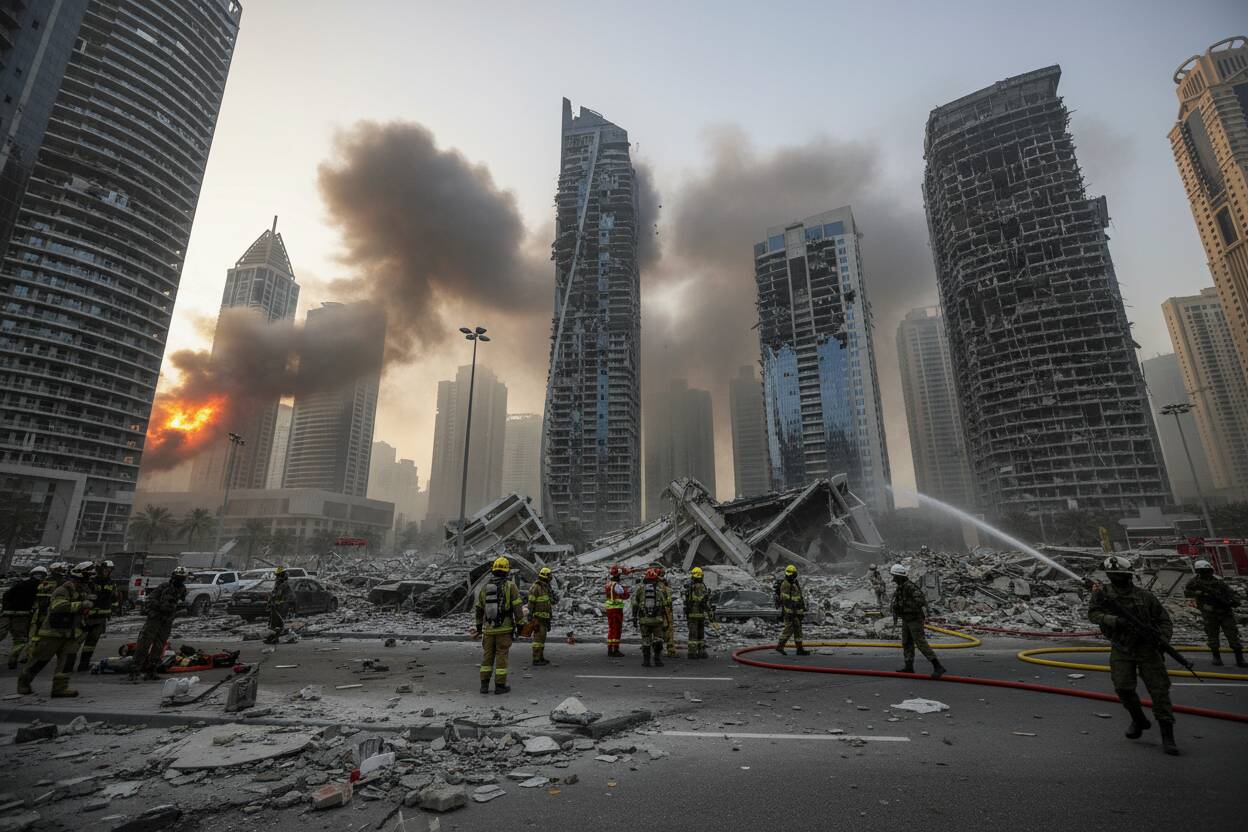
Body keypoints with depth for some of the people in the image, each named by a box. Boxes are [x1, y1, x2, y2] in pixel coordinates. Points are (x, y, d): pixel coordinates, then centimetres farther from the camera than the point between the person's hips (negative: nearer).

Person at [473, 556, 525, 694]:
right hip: (505, 628, -4)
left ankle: (484, 685, 13)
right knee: (501, 656, 2)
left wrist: (479, 627, 24)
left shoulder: (485, 586, 6)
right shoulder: (510, 585, -8)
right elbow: (517, 607, -12)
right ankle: (500, 685, 5)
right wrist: (520, 625, -5)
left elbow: (479, 609, 13)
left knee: (487, 656, 13)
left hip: (488, 628, 4)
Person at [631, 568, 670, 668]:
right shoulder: (661, 587, -1)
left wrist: (634, 618, 7)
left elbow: (635, 604, 2)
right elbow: (668, 602, 0)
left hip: (644, 619, 1)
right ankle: (658, 660, 4)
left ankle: (646, 661, 10)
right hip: (658, 618, -1)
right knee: (658, 640, 9)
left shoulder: (641, 588, 2)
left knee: (646, 640, 10)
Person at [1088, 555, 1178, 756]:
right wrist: (1116, 621, -26)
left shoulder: (1145, 596, -3)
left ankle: (1167, 736, 8)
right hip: (1121, 651, 1)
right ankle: (1139, 721, 22)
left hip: (1147, 649, 0)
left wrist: (1162, 639, -15)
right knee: (1123, 688, -4)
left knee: (1159, 690, -2)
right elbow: (1093, 614, -9)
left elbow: (1165, 621, 2)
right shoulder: (1102, 593, -3)